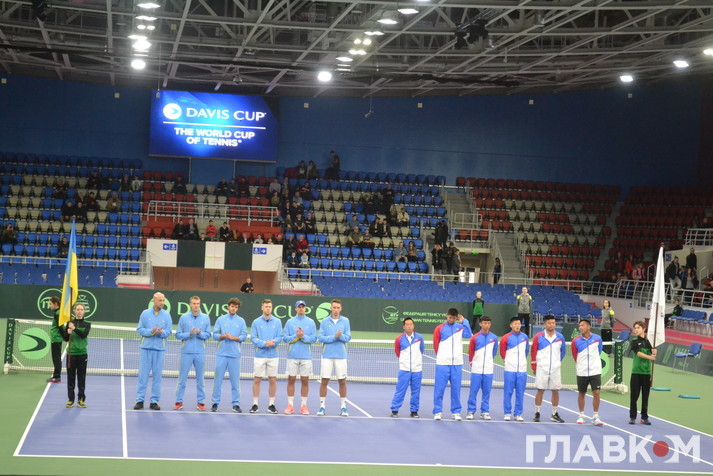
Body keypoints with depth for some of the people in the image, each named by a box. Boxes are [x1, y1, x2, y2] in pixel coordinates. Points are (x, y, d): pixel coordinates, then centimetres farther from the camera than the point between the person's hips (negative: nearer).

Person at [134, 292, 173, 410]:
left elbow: (169, 331, 1)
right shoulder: (145, 313, 3)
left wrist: (161, 332, -19)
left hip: (159, 349, 1)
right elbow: (139, 329, 0)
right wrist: (151, 331, -16)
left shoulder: (166, 315, 5)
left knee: (157, 375, 3)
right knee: (143, 374, 0)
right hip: (146, 348, -1)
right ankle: (140, 400, 5)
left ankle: (154, 401, 9)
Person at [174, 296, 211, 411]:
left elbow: (208, 334, 6)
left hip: (200, 352, 1)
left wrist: (200, 333, -13)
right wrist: (189, 334, -14)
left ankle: (200, 402, 12)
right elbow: (178, 334, 2)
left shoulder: (205, 318, 6)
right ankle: (179, 401, 8)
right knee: (182, 377, 1)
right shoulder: (184, 317, 3)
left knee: (200, 378, 5)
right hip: (186, 352, -1)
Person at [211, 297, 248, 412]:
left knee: (235, 380, 1)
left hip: (235, 355, 0)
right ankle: (215, 402, 7)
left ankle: (236, 404, 6)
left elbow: (244, 336, 0)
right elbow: (215, 334, 4)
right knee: (218, 379, 1)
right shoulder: (220, 319, 8)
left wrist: (232, 337, -13)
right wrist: (223, 336, -14)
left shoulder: (241, 321, 7)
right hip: (221, 354, 0)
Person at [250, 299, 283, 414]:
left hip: (273, 356, 1)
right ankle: (255, 404, 7)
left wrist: (272, 342, -18)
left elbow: (280, 337, 1)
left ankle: (271, 405, 11)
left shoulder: (277, 322, 6)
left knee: (273, 380, 2)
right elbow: (253, 338, -4)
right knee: (257, 380, 0)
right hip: (260, 355, -1)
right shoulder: (256, 322, 3)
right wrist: (264, 343, -17)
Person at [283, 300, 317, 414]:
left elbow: (314, 338, -1)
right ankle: (290, 405, 6)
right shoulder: (290, 322, 7)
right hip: (292, 355, 0)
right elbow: (285, 338, 0)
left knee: (305, 380, 1)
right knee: (291, 380, 0)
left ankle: (304, 405, 7)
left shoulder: (310, 322, 7)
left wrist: (303, 336, -15)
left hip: (306, 356, 0)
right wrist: (296, 336, -13)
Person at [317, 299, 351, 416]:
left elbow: (348, 337, -1)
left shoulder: (345, 321, 5)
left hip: (341, 355, 0)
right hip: (327, 355, 0)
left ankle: (343, 407, 12)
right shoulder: (324, 322, 4)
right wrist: (334, 337, -15)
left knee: (342, 381, 3)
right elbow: (320, 337, -5)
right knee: (324, 381, -1)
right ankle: (322, 407, 7)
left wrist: (340, 336, -20)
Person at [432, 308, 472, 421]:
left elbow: (469, 335, -11)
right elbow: (436, 345, 7)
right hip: (442, 363, -2)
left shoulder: (460, 327, 8)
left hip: (457, 364, 2)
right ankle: (437, 412, 5)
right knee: (439, 388, -1)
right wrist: (441, 356, 8)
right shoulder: (439, 329, 3)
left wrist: (464, 321, -9)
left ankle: (456, 412, 11)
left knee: (456, 388, 5)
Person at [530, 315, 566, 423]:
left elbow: (563, 351, 19)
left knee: (555, 391, 4)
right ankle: (537, 414, 6)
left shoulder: (560, 337, 4)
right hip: (542, 368, -3)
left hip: (556, 369, 3)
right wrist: (534, 367, 0)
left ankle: (555, 414, 13)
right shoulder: (538, 337, -4)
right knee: (540, 390, -1)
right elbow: (533, 352, 0)